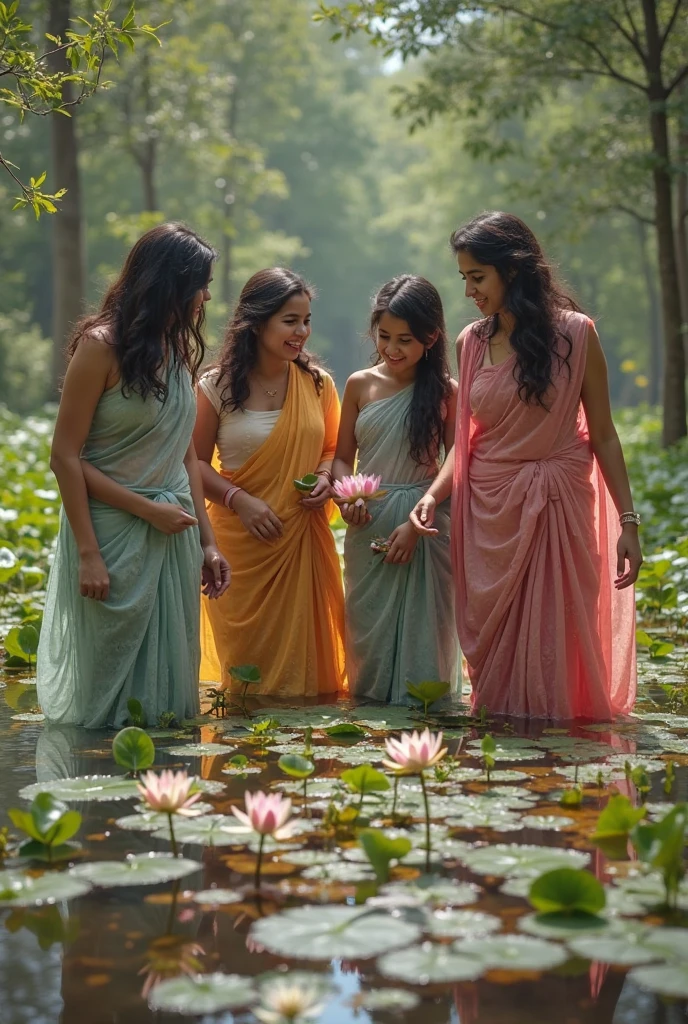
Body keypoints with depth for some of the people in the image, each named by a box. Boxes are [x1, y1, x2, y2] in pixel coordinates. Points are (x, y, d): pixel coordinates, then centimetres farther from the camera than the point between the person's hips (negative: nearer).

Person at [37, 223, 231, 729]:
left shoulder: (181, 349, 11)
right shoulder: (102, 345, -10)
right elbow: (66, 457, -12)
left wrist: (207, 540, 10)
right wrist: (98, 546, -17)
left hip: (173, 534, 6)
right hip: (113, 533, -6)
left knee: (168, 681, 10)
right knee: (106, 690, 5)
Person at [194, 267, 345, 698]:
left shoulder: (318, 384, 4)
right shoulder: (218, 387, -5)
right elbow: (196, 462, -1)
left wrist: (325, 478, -7)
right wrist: (239, 499, -15)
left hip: (304, 540, 3)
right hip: (242, 541, -2)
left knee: (303, 650, 6)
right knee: (247, 660, 6)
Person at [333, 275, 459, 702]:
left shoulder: (446, 391, -2)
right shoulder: (361, 385, 6)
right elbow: (343, 457, 11)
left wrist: (417, 522, -15)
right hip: (369, 524, 2)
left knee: (422, 621, 2)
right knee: (369, 624, 8)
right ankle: (369, 697, 23)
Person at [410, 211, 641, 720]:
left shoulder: (574, 334, -5)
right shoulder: (471, 343, 4)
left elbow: (603, 435, -2)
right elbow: (466, 439, 9)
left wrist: (628, 522, -5)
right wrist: (433, 493, -8)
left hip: (557, 506, -3)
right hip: (488, 509, 3)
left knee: (552, 635, 1)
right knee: (491, 636, 8)